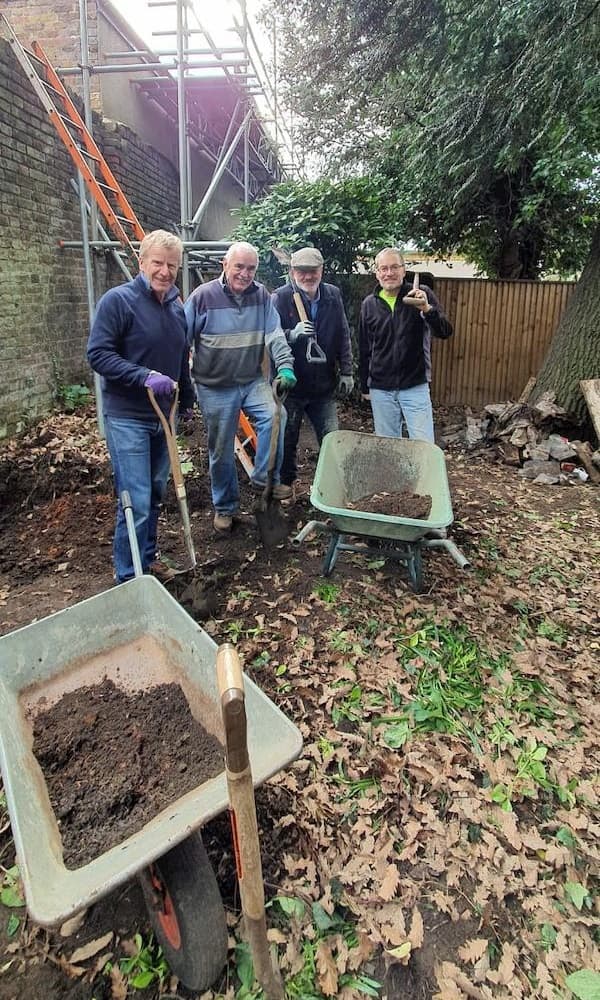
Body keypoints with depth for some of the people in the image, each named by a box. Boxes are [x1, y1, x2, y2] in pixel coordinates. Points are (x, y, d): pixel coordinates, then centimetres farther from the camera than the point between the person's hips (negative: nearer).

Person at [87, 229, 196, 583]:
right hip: (127, 417, -7)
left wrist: (187, 400, 25)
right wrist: (145, 376, -25)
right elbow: (98, 354, -15)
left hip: (163, 416, 7)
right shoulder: (118, 300, -10)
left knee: (156, 495, 15)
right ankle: (129, 580, 7)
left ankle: (148, 559, 33)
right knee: (136, 502, -8)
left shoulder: (177, 307, 12)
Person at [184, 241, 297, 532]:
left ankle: (264, 479, -6)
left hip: (253, 381, 2)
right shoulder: (203, 296, -9)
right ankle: (224, 507, 25)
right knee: (221, 451, 6)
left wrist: (285, 366, -24)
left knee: (274, 415, -26)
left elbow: (275, 334, -7)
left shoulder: (261, 295, 1)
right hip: (215, 388, -2)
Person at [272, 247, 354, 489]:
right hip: (290, 385, -3)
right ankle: (285, 486, 26)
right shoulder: (280, 297, -8)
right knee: (286, 443, 9)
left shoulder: (333, 295, 4)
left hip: (324, 386, 3)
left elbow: (343, 337, 10)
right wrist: (292, 334, -28)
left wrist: (346, 371, 7)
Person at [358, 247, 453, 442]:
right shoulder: (369, 304, 5)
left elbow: (445, 333, -10)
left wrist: (427, 309, -28)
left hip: (415, 387, -2)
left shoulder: (421, 295, -2)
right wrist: (364, 386, 15)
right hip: (380, 389, 2)